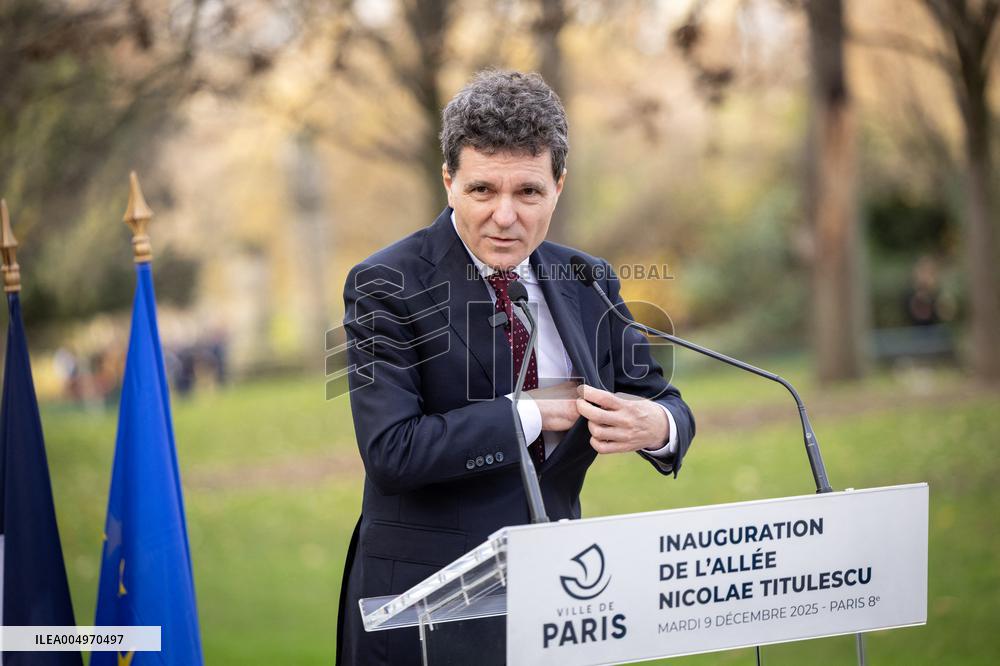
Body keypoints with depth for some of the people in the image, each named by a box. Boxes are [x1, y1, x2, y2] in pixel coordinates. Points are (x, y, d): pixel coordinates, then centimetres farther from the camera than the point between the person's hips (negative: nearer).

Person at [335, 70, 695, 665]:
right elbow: (391, 449, -20)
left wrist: (655, 426, -18)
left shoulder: (590, 283, 5)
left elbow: (666, 405, 6)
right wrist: (536, 412, -18)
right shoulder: (387, 286, -10)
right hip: (427, 593, -4)